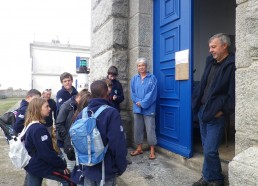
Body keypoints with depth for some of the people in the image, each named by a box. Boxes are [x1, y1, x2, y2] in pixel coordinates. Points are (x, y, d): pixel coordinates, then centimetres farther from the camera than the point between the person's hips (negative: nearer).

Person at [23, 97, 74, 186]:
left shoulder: (30, 125, 5)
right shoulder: (39, 129, -26)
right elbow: (46, 153, -27)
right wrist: (62, 165, -16)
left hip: (32, 164, 10)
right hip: (40, 166, -10)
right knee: (69, 179, 0)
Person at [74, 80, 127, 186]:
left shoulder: (81, 114, -2)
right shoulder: (111, 113, -21)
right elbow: (118, 144, -24)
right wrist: (121, 167, -9)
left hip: (88, 169, 5)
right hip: (106, 171, -5)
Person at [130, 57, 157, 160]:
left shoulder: (152, 78, -2)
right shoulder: (134, 79, 10)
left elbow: (152, 94, -10)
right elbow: (132, 93, 4)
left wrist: (143, 103, -15)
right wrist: (138, 102, -12)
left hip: (149, 108, -4)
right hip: (137, 108, 4)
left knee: (150, 129, -1)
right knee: (137, 128, 11)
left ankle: (152, 151, 11)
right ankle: (139, 149, 25)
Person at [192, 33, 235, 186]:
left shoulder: (232, 65, -12)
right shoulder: (211, 61, 11)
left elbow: (233, 92, -15)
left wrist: (223, 110, -13)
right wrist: (197, 102, 9)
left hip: (216, 115, -7)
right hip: (203, 111, 7)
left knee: (210, 151, -3)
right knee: (206, 149, 16)